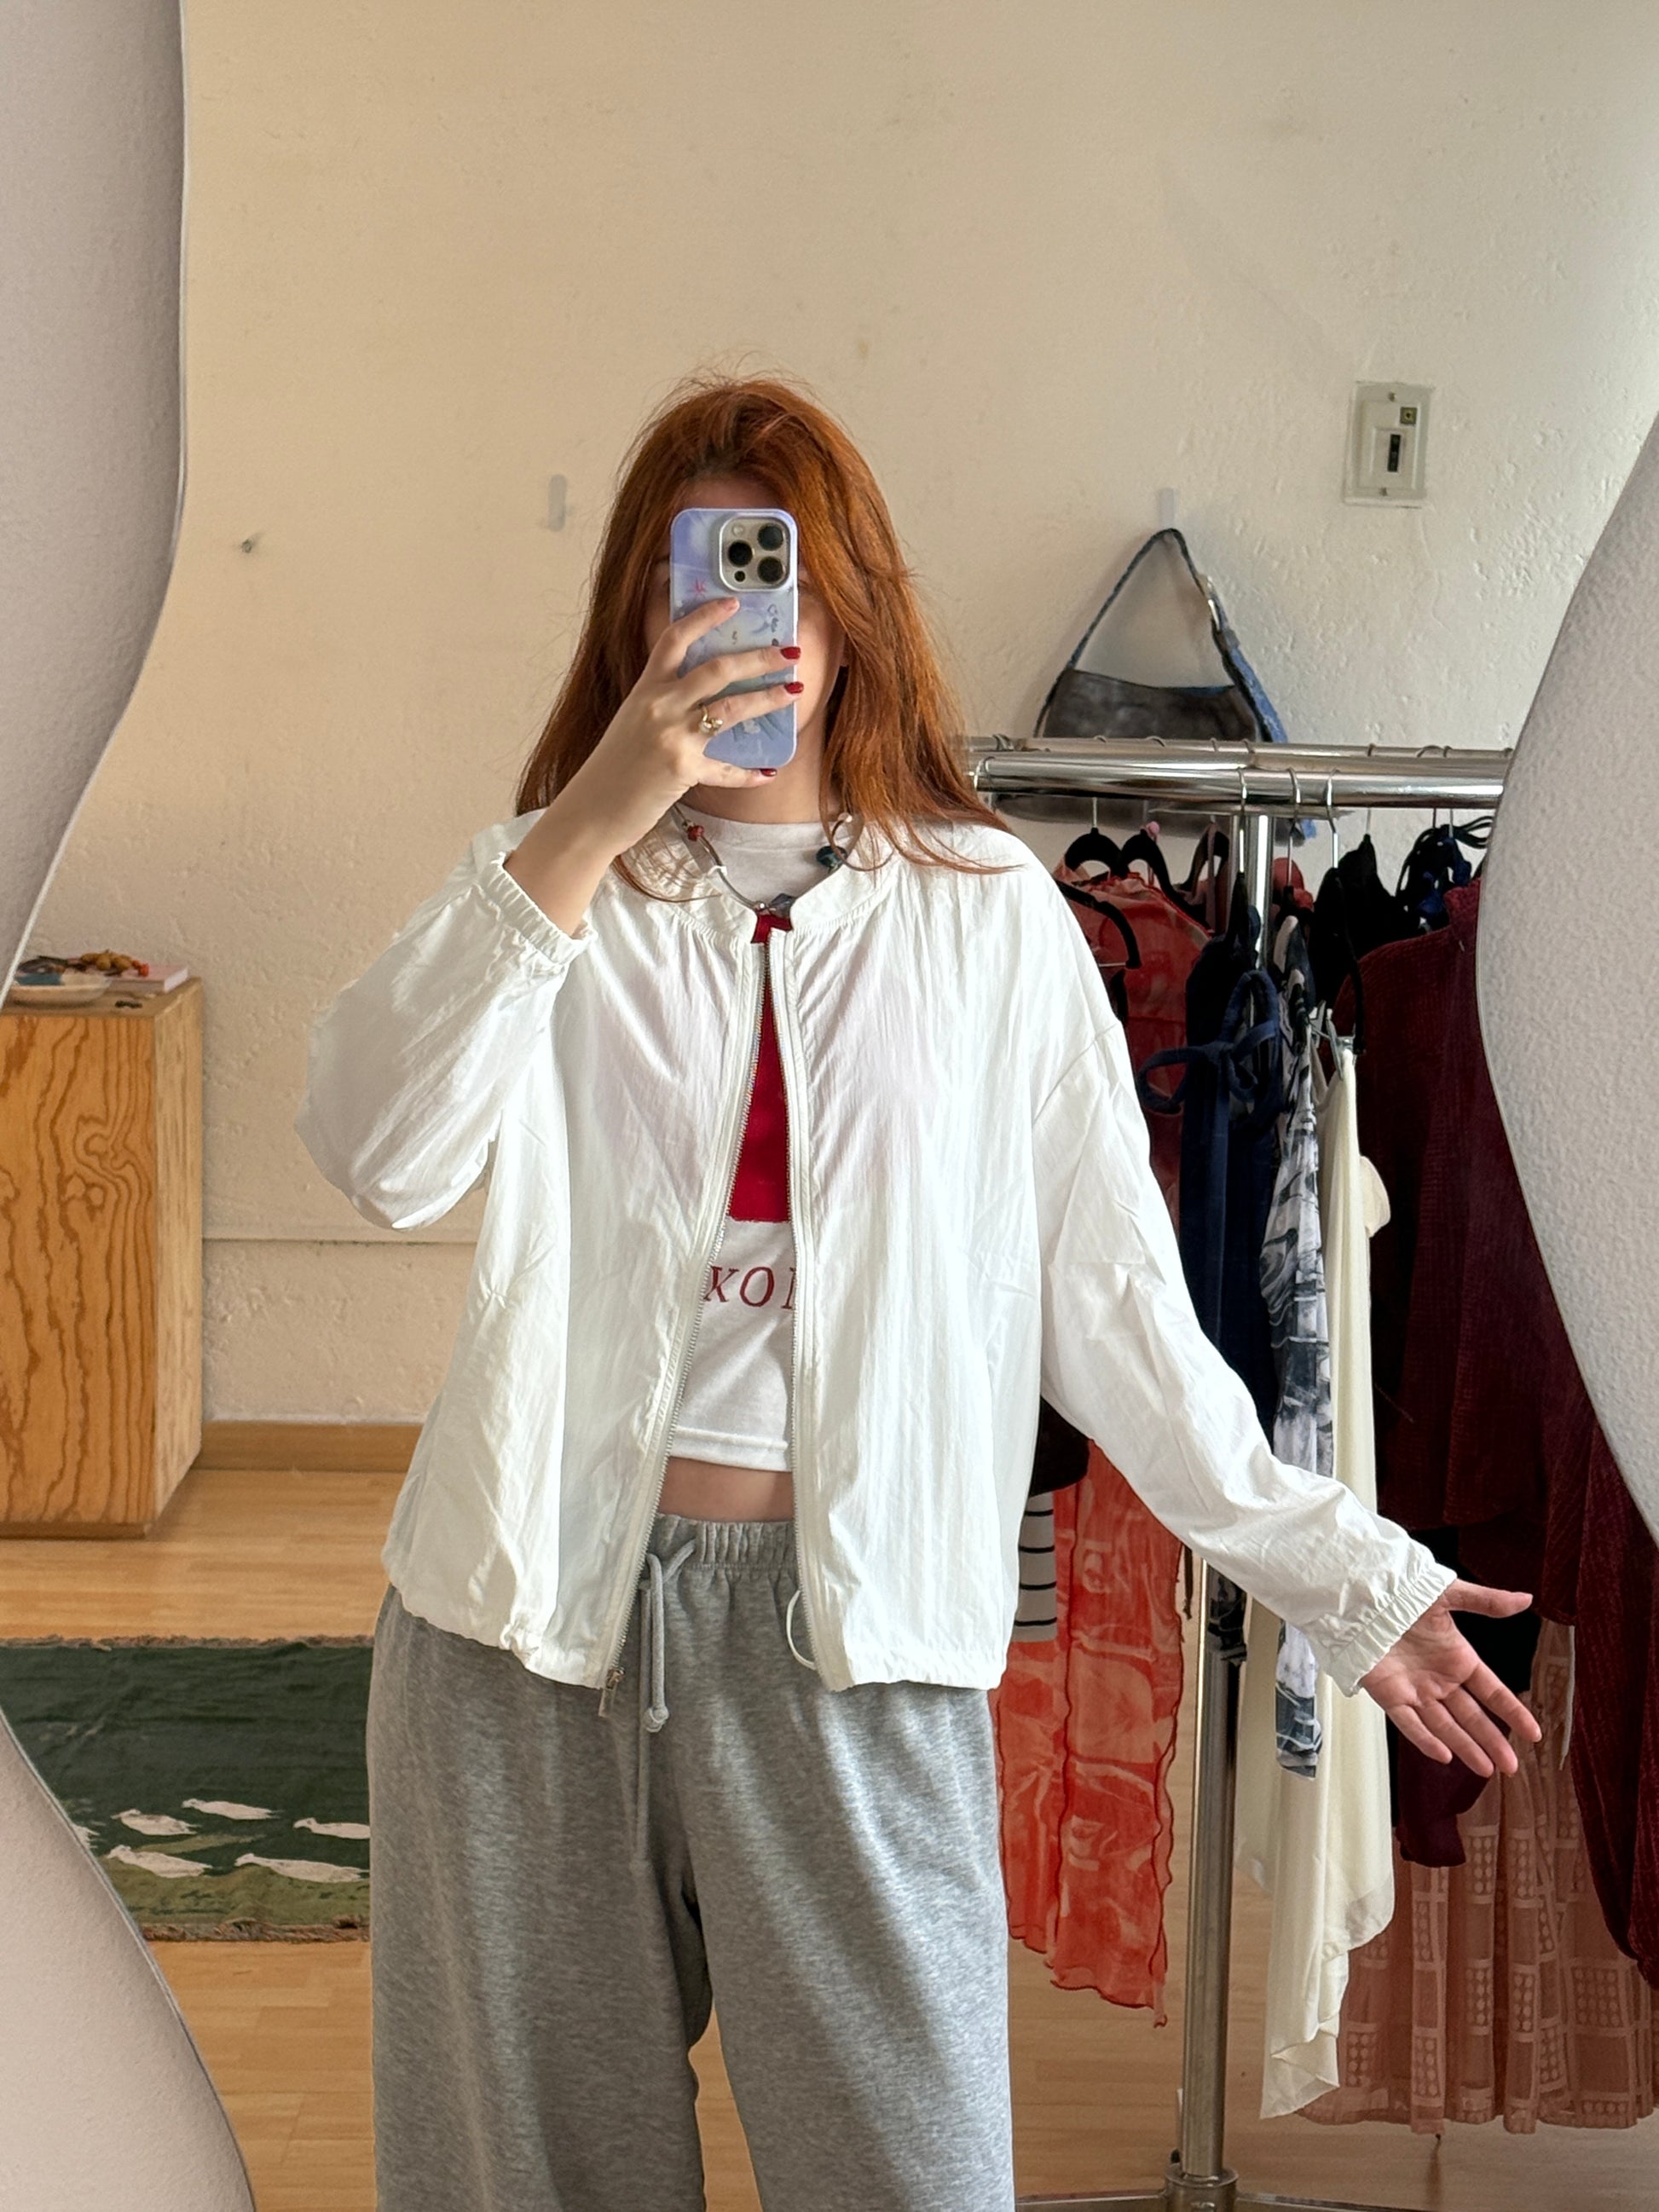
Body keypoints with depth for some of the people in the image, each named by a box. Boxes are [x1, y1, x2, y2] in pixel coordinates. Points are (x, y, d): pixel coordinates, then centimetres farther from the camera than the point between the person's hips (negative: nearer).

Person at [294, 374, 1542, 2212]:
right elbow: (379, 1159, -14)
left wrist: (1342, 1575, 4)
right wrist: (588, 828, -21)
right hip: (538, 1605, 1)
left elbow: (1110, 1297, 6)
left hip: (850, 1628, -1)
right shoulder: (548, 888, 4)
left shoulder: (985, 914, 4)